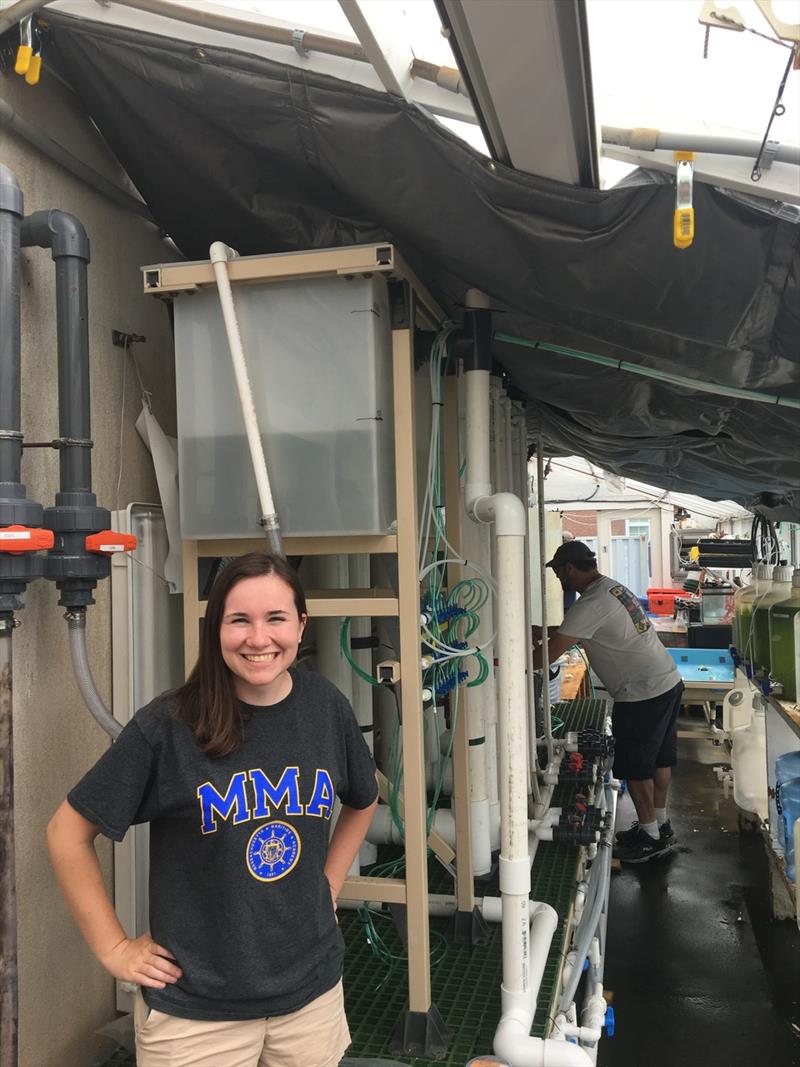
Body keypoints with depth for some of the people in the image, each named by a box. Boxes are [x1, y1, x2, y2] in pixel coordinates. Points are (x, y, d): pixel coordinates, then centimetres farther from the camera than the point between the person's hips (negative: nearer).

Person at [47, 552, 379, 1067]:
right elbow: (68, 833, -8)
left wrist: (329, 885, 7)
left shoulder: (327, 706, -6)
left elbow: (364, 801, 13)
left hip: (312, 990, 4)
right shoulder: (168, 726, -18)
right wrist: (114, 948, -6)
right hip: (194, 1009, -3)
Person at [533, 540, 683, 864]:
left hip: (642, 695, -10)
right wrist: (542, 631, 19)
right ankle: (660, 824, 34)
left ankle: (650, 836, 18)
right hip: (669, 682, 10)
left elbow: (549, 654, -20)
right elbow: (574, 630, 24)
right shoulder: (611, 587, 11)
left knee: (636, 767, 5)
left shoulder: (591, 604, -20)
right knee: (660, 757, 20)